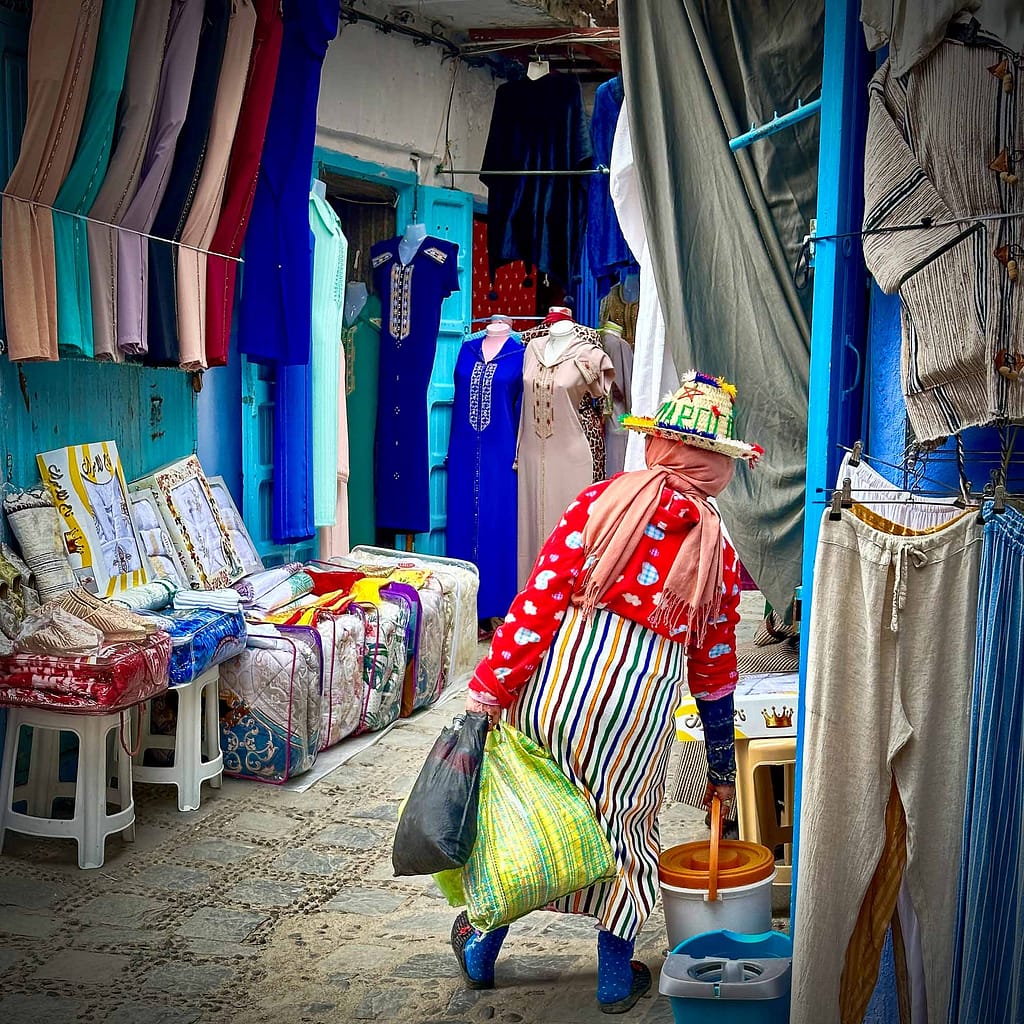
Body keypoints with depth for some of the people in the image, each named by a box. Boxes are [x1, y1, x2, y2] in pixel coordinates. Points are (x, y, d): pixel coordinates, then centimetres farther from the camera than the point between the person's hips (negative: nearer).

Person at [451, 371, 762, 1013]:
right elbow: (714, 670, 13)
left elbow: (542, 598, -8)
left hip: (561, 670, 0)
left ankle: (482, 953, 34)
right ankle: (616, 977, 32)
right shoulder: (719, 551, 7)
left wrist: (490, 688, -6)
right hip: (642, 695, 1)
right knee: (623, 824, 20)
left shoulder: (605, 500, 0)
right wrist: (722, 768, 24)